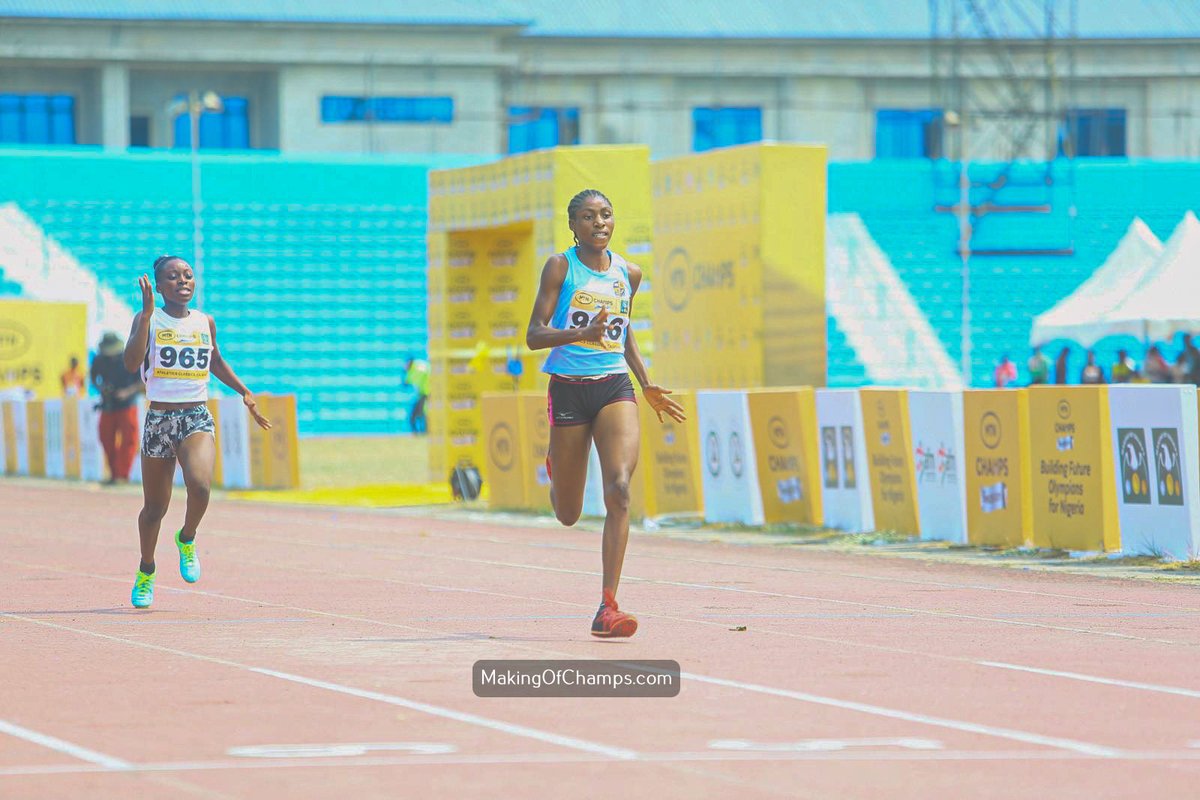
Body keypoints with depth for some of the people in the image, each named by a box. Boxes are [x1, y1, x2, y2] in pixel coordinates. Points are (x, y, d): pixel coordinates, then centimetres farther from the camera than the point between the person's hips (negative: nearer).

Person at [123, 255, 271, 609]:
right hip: (158, 420, -1)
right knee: (155, 507, 10)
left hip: (197, 419, 1)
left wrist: (245, 393, 21)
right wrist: (147, 314, -23)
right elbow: (132, 362, -21)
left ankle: (187, 539, 3)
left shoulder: (205, 322, 8)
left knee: (200, 484, -27)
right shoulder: (149, 320, -4)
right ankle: (146, 572, 35)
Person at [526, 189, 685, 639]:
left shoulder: (628, 274, 9)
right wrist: (583, 332, -26)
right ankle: (556, 470, 49)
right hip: (568, 391, -2)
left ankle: (608, 608, -22)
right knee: (568, 515, 9)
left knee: (619, 489, -20)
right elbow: (533, 336, -10)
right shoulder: (561, 267, -4)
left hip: (615, 389, 2)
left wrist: (648, 387, 21)